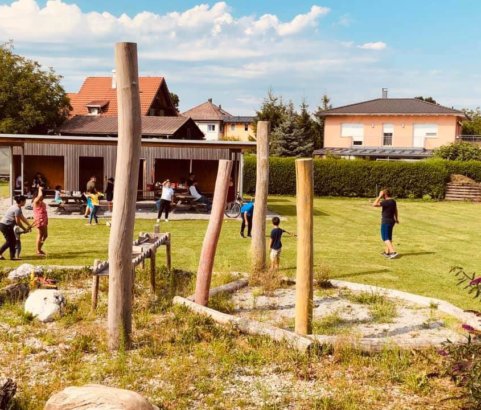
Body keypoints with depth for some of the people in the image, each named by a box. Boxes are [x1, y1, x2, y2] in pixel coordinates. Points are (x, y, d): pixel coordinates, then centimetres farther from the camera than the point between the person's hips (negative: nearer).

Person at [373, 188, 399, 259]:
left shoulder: (386, 202, -23)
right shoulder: (393, 201, 6)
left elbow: (374, 204, -26)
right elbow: (395, 210, 22)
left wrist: (380, 196, -19)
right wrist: (396, 218, 37)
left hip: (386, 222, -9)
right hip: (391, 221, 9)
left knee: (385, 238, -7)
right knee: (388, 237, 19)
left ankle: (393, 252, -19)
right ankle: (387, 252, 29)